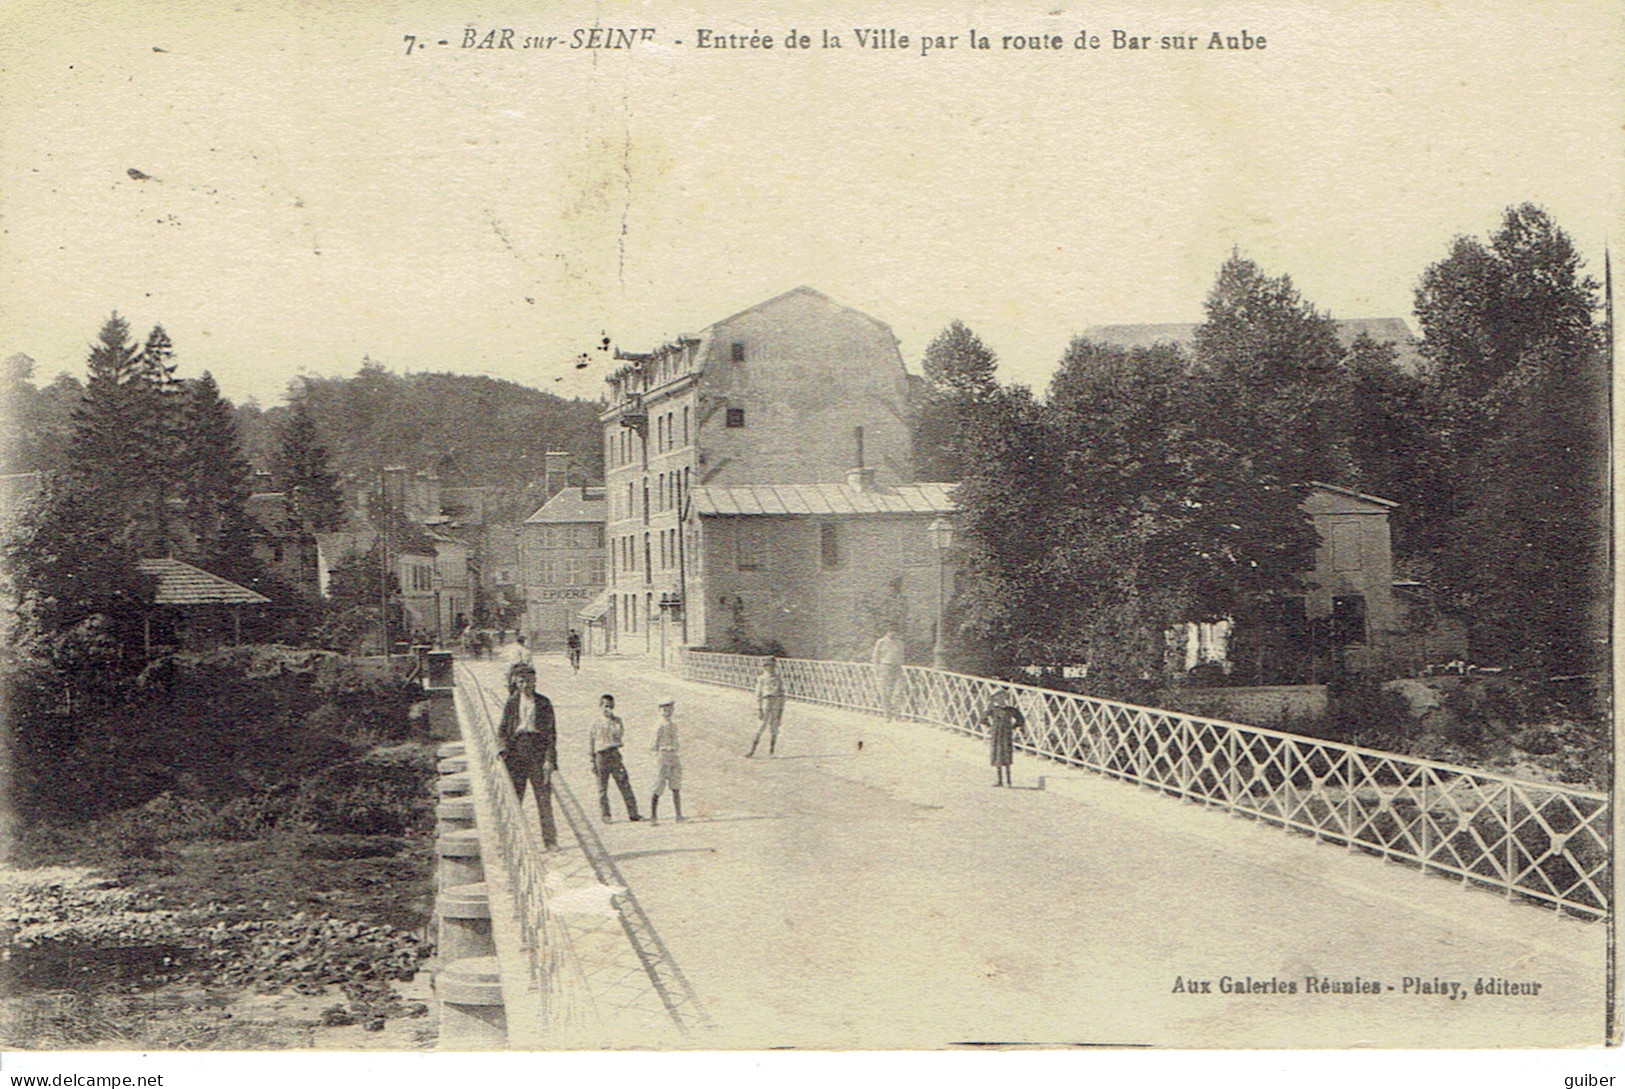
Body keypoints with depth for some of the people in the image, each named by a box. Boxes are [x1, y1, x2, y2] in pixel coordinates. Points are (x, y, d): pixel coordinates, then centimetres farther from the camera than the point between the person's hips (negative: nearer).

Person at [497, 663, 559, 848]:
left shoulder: (544, 703, 6)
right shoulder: (512, 702, 10)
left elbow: (551, 733, 3)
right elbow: (503, 729, 12)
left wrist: (549, 759, -6)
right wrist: (502, 749, -6)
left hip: (538, 749, -1)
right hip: (516, 749, 2)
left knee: (544, 796, -5)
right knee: (514, 797, 0)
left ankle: (550, 840, -2)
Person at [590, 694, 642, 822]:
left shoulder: (616, 720, 7)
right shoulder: (596, 724, 8)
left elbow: (619, 734, -10)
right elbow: (592, 744, 10)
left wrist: (612, 720, -12)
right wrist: (593, 762, 6)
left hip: (614, 754, 0)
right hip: (601, 755, 1)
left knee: (624, 784, -3)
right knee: (602, 787, 2)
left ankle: (633, 813, 1)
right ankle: (605, 815, 11)